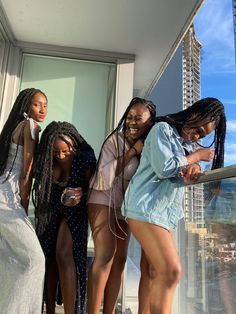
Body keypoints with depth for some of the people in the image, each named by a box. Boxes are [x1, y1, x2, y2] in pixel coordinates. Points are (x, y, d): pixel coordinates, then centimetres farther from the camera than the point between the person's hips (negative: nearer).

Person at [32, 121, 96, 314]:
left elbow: (92, 186, -11)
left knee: (64, 255, -18)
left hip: (74, 210, -4)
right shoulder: (47, 159, -10)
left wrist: (81, 194, -30)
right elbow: (41, 185, 5)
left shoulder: (85, 157, -20)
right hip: (50, 210, 4)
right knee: (49, 257, 5)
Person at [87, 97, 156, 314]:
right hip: (104, 201, -5)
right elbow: (106, 177, -21)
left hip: (126, 206, 6)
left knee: (120, 259, 5)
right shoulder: (116, 140, -13)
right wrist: (132, 151, -22)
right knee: (105, 255, -15)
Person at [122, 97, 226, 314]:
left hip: (166, 212, 8)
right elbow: (164, 168, -13)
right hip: (146, 207, -8)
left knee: (163, 273, 4)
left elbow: (187, 172, 15)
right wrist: (196, 156, -2)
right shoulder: (163, 129, -2)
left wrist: (194, 168, -9)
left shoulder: (189, 144, 22)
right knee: (172, 271, -15)